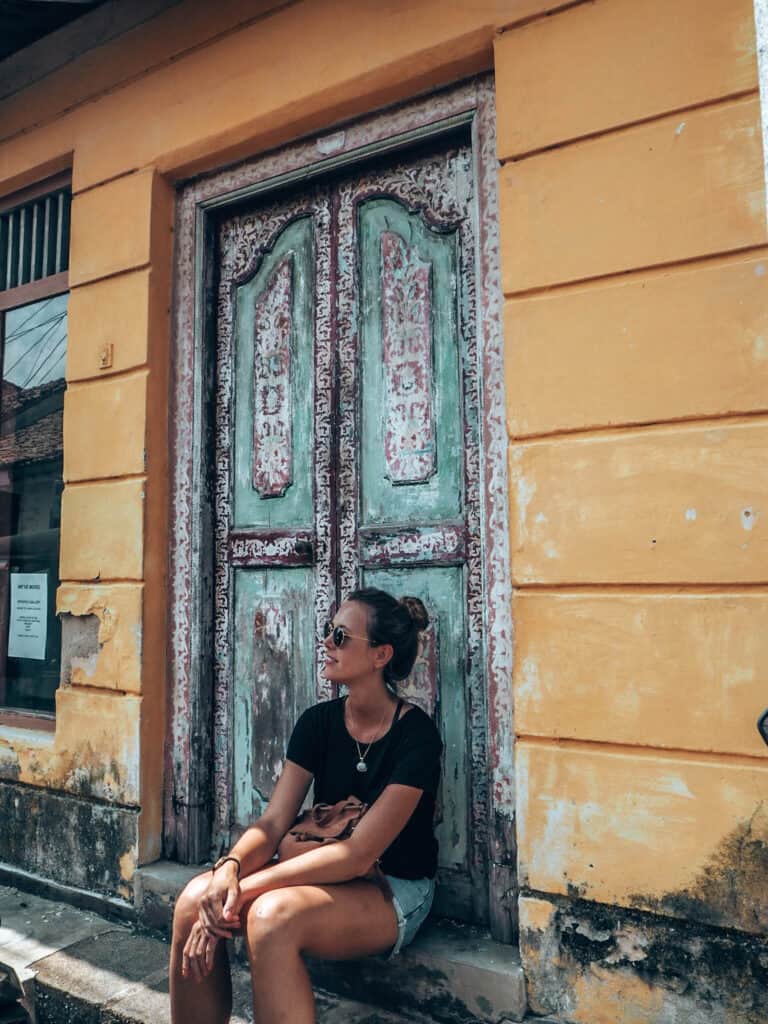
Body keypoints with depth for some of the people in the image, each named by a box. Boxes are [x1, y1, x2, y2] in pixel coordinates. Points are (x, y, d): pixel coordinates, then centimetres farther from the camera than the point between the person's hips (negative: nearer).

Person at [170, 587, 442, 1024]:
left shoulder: (416, 733, -18)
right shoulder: (319, 722, 0)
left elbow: (360, 854, -22)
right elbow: (274, 822, -5)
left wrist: (246, 887, -26)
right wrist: (230, 867, -27)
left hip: (396, 893, -5)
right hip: (324, 872, 6)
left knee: (271, 915, -33)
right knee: (196, 900, -19)